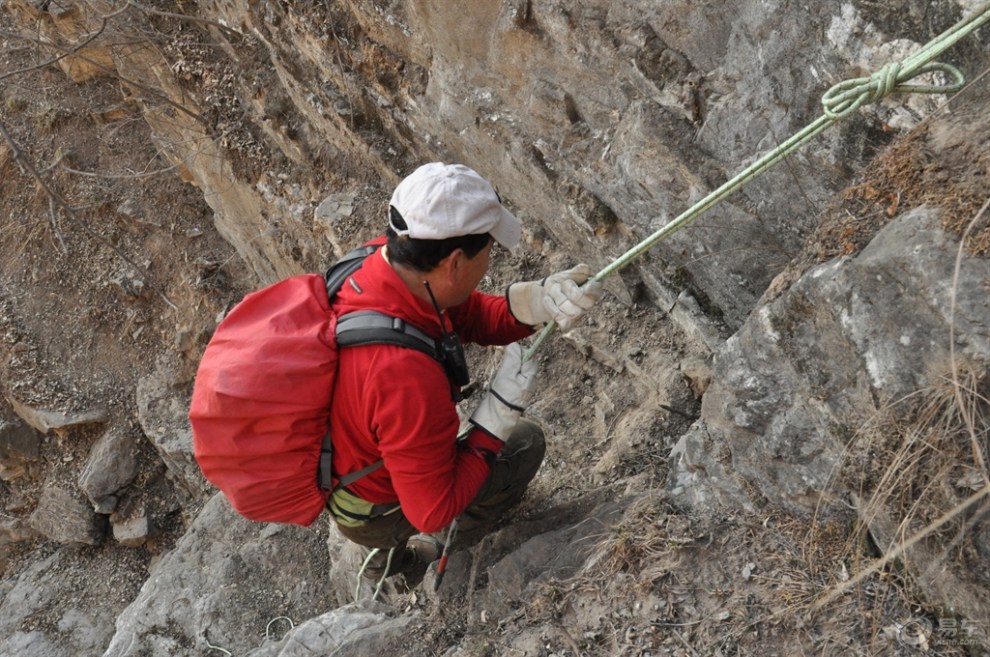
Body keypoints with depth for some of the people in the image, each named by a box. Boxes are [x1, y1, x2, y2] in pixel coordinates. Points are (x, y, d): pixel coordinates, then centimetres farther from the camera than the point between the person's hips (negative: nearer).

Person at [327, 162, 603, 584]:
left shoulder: (379, 260, -20)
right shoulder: (407, 378, -43)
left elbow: (473, 316, -5)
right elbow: (433, 511, -29)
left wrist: (534, 302, -24)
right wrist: (501, 411, -27)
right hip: (373, 513, -6)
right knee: (525, 442, 7)